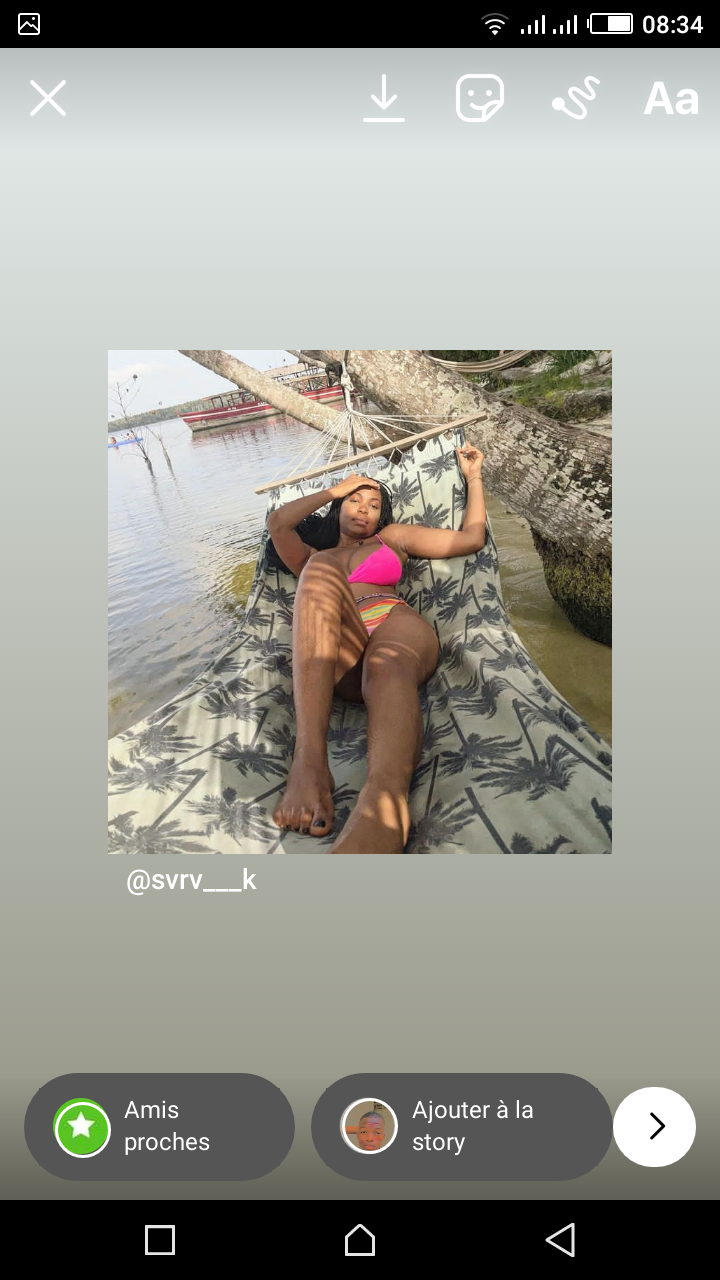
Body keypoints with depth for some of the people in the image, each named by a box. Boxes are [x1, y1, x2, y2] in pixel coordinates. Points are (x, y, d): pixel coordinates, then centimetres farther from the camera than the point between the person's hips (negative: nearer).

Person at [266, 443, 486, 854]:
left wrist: (473, 477, 37)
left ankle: (383, 813, -74)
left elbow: (472, 538, 35)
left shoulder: (393, 538, 38)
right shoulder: (315, 557, 38)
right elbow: (277, 523, 18)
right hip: (337, 654, 0)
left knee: (387, 665, -39)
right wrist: (334, 490, 27)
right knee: (321, 571, -33)